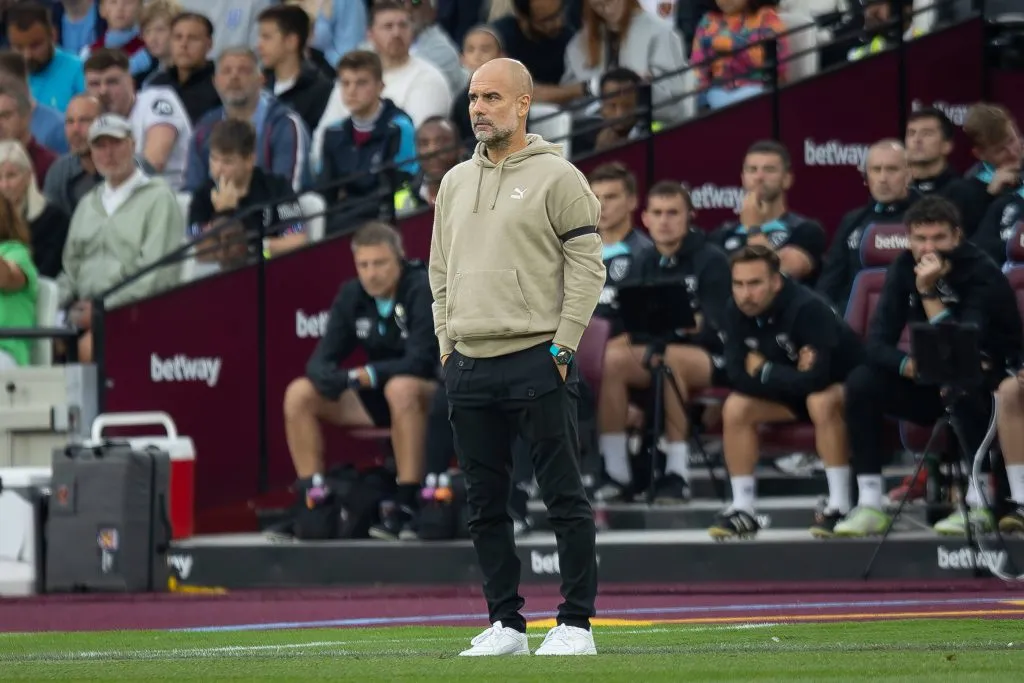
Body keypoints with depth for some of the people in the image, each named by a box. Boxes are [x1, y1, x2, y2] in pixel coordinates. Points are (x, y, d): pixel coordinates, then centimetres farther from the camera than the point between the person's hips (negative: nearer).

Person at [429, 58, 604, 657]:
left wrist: (562, 345, -11)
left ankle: (576, 623, -1)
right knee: (485, 505, 8)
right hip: (469, 367, 6)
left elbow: (587, 267, -7)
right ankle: (506, 624, 14)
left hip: (537, 364, -6)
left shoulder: (556, 176, -4)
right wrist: (448, 348, 12)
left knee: (564, 497, -4)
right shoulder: (456, 182, 16)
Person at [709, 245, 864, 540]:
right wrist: (788, 378, -27)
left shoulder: (807, 308, -32)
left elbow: (815, 379, -39)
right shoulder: (737, 313, -13)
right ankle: (743, 509, -7)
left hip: (843, 385, -6)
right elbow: (739, 377, -18)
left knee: (821, 401, -37)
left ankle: (840, 506, -29)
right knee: (735, 407, -14)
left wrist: (763, 370, -26)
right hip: (793, 390, 6)